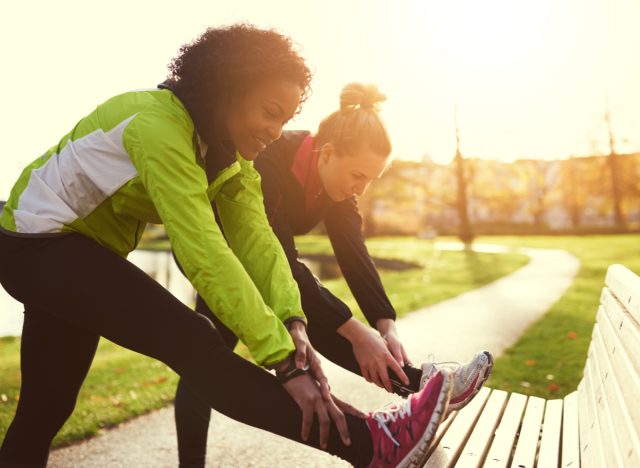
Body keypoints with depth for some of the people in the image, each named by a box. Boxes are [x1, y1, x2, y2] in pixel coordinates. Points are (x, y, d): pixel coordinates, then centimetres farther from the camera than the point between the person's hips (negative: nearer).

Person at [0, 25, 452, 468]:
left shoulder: (232, 153, -2)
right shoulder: (160, 126, -29)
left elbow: (257, 240, -12)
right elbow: (205, 255, -36)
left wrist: (294, 327, -26)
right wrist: (285, 361, -37)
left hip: (88, 247, 8)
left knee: (47, 409, 12)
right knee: (191, 341, -22)